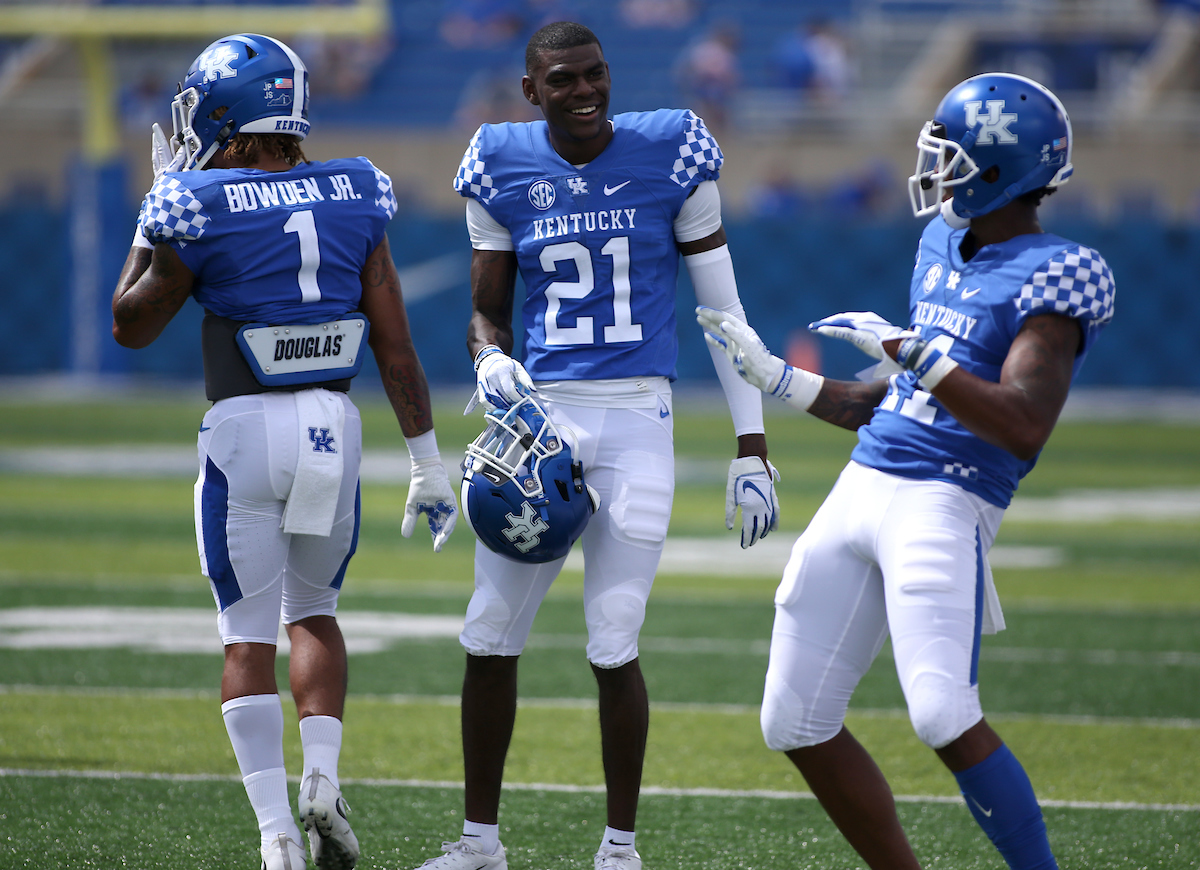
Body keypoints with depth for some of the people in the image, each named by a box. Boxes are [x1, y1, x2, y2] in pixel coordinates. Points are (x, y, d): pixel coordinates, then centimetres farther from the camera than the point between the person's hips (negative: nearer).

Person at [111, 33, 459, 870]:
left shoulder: (198, 210, -8)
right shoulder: (352, 200, 2)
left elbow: (132, 324, 8)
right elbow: (395, 346, 4)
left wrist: (158, 211, 15)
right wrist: (428, 463, 9)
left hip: (245, 429, -3)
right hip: (335, 426, 4)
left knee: (248, 636, 5)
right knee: (313, 612, 22)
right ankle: (323, 778, 2)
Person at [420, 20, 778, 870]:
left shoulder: (669, 156, -3)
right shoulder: (502, 169, 2)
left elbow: (722, 308, 2)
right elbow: (488, 312, 12)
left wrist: (752, 449, 0)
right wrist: (492, 363, -13)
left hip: (636, 423, -3)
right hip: (538, 414, 3)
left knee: (614, 647, -5)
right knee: (491, 637, 4)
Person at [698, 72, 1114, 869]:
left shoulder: (1053, 278, -9)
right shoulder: (943, 246, 17)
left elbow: (1025, 428, -23)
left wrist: (910, 353, -24)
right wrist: (775, 377, 24)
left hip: (944, 506, -8)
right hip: (861, 493, 8)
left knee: (947, 721, -23)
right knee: (798, 726, 6)